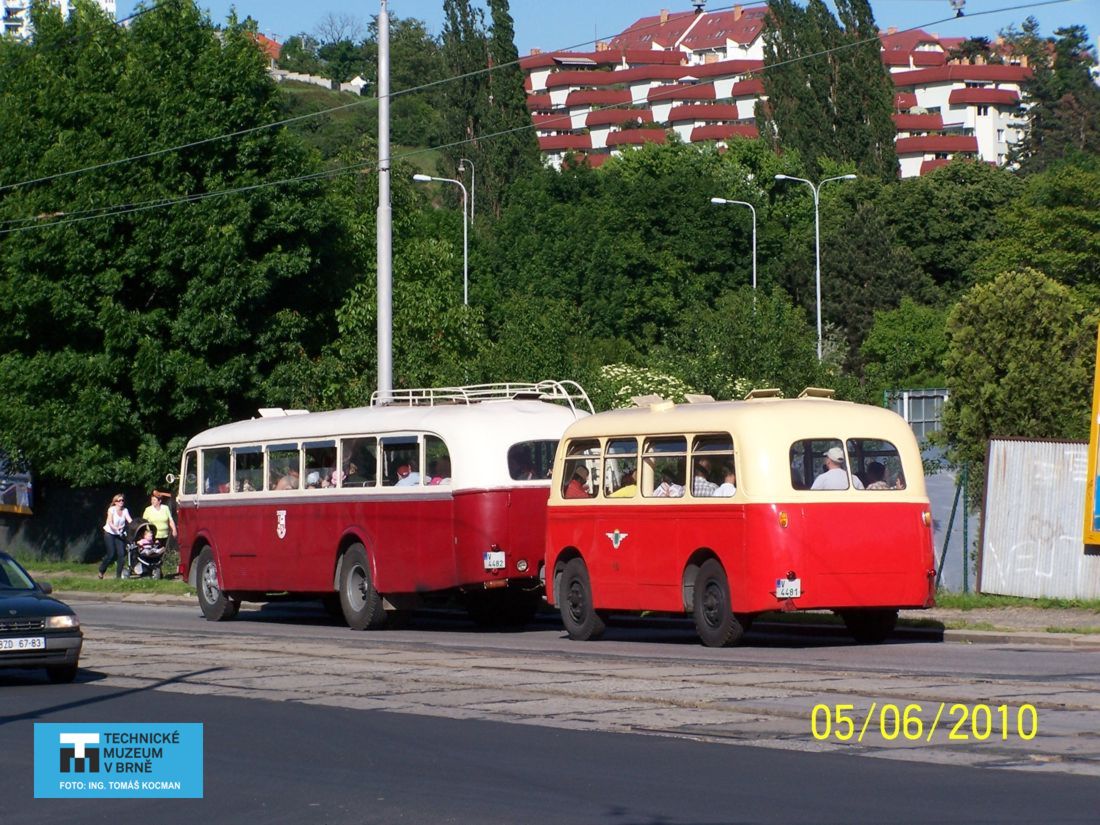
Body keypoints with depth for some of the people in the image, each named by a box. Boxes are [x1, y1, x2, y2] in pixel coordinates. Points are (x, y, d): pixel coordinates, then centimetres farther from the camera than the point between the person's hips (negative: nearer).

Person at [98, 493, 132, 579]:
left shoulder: (125, 510, 2)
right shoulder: (111, 509, -10)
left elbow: (130, 520, -11)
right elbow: (110, 522, -21)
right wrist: (116, 528, -40)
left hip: (119, 534, 4)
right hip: (109, 533, -4)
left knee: (121, 554, -9)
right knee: (111, 554, -11)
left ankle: (118, 575, -1)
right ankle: (101, 571, 12)